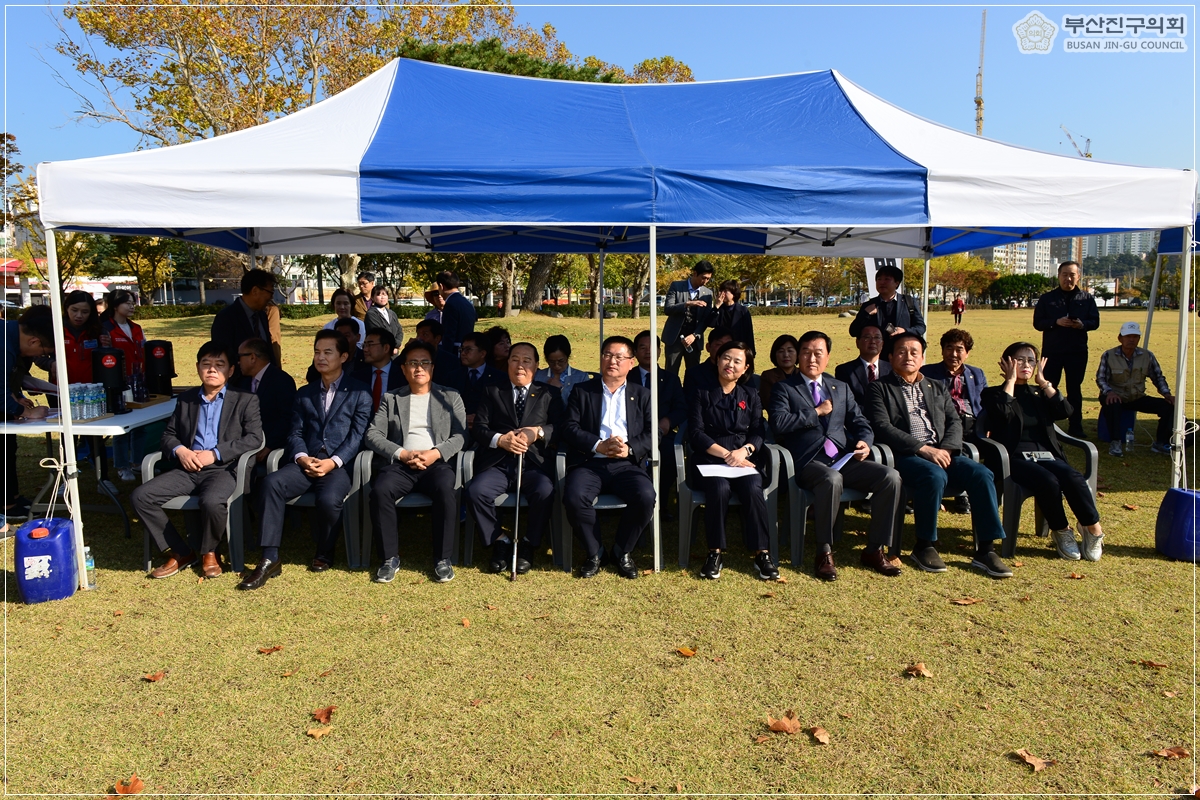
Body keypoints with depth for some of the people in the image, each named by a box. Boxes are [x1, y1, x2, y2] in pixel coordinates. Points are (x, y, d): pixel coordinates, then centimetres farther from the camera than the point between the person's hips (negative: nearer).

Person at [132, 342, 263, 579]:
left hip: (222, 469, -5)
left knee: (212, 502, -35)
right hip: (187, 469, 5)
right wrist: (179, 450, -5)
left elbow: (254, 438, -5)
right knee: (140, 496, -16)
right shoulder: (185, 400, 20)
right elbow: (169, 434, 20)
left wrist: (215, 454, -14)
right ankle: (180, 552, -1)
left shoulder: (245, 400, 6)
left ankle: (208, 552, -3)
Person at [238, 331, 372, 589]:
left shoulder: (359, 393, 7)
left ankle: (324, 553, -2)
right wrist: (302, 458, -8)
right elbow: (296, 433, 14)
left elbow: (357, 435, -2)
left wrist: (333, 462, -16)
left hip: (340, 465, -4)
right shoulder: (304, 393, 22)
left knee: (329, 499, -34)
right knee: (271, 483, -26)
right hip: (306, 462, 4)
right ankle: (269, 559, -23)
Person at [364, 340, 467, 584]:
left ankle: (443, 559, -20)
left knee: (445, 490, -35)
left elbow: (460, 435, 6)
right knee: (380, 490, -31)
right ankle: (391, 557, -14)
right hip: (400, 464, 1)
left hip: (436, 463, -1)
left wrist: (435, 453, -12)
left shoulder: (451, 397, 17)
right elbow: (372, 435, 7)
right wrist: (403, 454, -9)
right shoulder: (390, 399, 17)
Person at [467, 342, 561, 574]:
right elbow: (478, 428, 7)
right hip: (497, 465, 1)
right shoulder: (491, 392, 19)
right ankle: (500, 542, -4)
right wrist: (500, 439, -13)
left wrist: (538, 432, -14)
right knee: (476, 491, -29)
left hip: (534, 465, -1)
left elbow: (561, 428, 5)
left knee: (545, 492, -33)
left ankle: (528, 545, -7)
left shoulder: (548, 395, 18)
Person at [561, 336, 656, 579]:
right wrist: (598, 445, -14)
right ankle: (594, 552, -3)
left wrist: (630, 448, -14)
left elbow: (653, 433, 6)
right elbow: (570, 428, 2)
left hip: (627, 464, 1)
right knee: (574, 497, -31)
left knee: (646, 497, -29)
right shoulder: (582, 391, 15)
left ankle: (622, 552, -2)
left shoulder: (642, 395, 18)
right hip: (589, 463, 0)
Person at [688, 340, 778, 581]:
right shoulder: (702, 394, 9)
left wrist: (744, 450, -15)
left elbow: (759, 433, 7)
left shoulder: (751, 396, 18)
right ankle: (715, 552, -20)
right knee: (720, 489, -34)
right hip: (709, 459, -2)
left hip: (745, 459, 2)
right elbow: (696, 434, -2)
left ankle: (761, 553, -20)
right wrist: (726, 454, -13)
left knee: (753, 490, -30)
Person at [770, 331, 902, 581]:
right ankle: (824, 553, -21)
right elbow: (778, 424, -8)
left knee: (891, 477, -19)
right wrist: (817, 412, -5)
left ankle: (874, 550, -5)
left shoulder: (841, 388, 24)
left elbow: (860, 423, 19)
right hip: (809, 462, -5)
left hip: (844, 458, 5)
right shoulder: (784, 388, 9)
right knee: (832, 479, -39)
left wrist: (864, 441, -4)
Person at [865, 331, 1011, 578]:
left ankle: (985, 550, -14)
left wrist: (946, 449, -8)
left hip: (942, 453, 5)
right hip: (905, 456, -5)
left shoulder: (937, 388, 25)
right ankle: (924, 546, -16)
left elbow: (954, 422, 14)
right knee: (935, 476, -35)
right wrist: (923, 448, -15)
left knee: (982, 474, -22)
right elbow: (882, 427, -6)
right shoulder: (880, 388, 8)